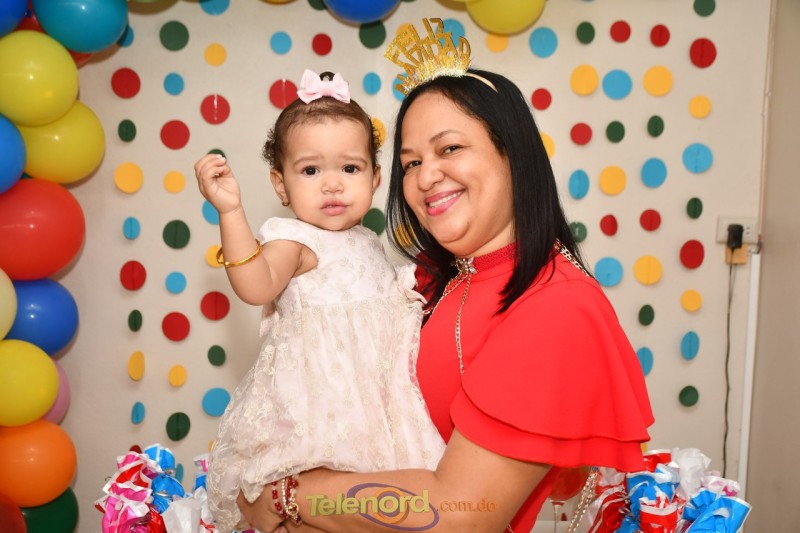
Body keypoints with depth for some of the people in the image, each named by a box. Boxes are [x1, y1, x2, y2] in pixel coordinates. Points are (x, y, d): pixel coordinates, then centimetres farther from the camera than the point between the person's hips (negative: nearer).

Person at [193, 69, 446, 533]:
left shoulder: (367, 244, 15)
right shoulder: (294, 238, -10)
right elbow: (257, 287, -30)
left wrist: (411, 289, 13)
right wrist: (231, 212, -36)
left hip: (372, 393, 8)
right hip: (321, 395, -7)